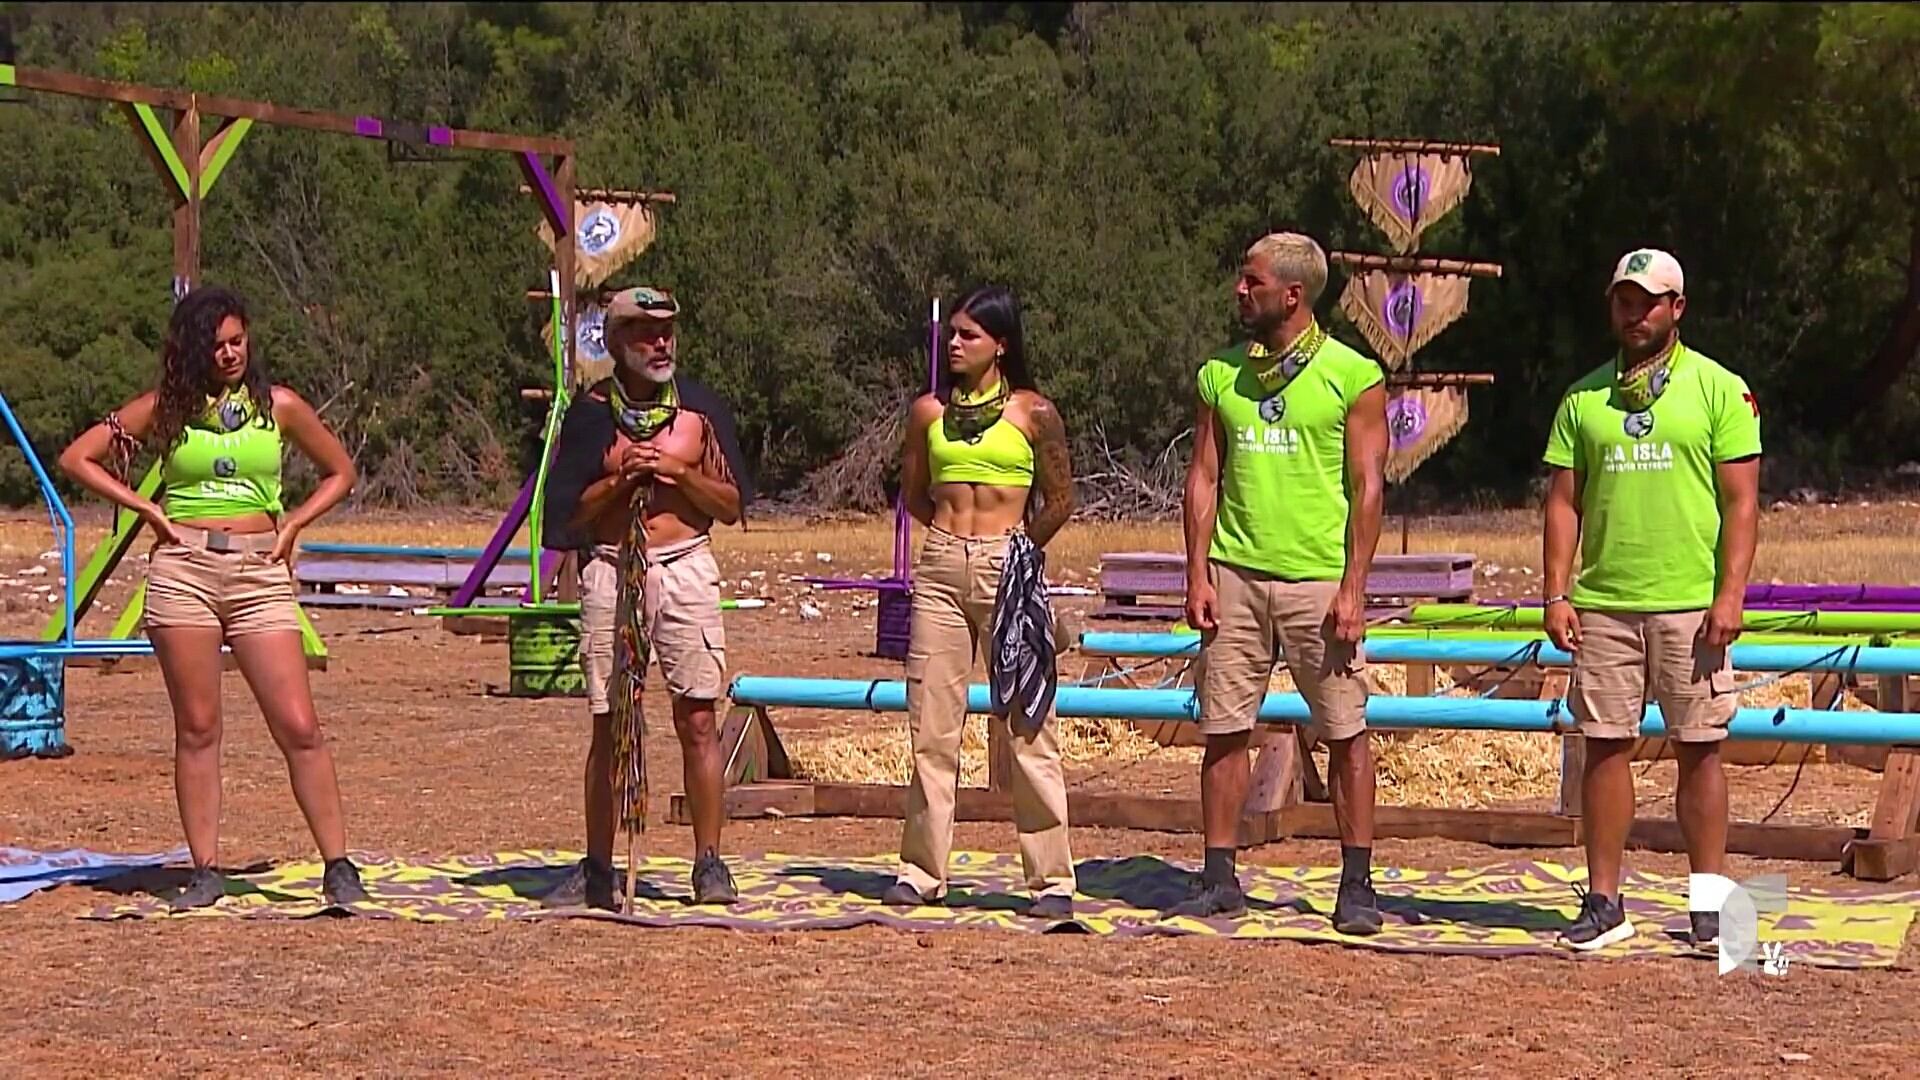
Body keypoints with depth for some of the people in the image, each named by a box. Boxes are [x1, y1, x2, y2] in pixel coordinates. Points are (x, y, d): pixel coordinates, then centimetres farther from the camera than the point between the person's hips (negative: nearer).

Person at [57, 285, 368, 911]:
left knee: (299, 726, -7)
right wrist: (148, 510, 1)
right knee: (197, 728, 2)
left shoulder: (279, 406, 7)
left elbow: (339, 472, 19)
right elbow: (77, 459, 8)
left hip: (260, 573, 0)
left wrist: (293, 524, 5)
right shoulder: (165, 408, 6)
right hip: (183, 571, 0)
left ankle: (338, 865, -3)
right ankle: (205, 871, 8)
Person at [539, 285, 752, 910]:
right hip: (611, 573, 0)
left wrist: (679, 471, -9)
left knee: (698, 720, -4)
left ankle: (709, 864, 2)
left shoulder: (701, 408, 8)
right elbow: (567, 514, 3)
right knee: (609, 727, 3)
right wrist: (621, 478, -11)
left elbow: (732, 506, 6)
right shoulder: (590, 413, 5)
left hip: (687, 570, 0)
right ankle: (597, 870, 10)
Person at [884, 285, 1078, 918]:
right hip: (940, 570, 4)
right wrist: (961, 532, 13)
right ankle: (922, 870, 13)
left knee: (1027, 724, -3)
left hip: (1008, 570, -4)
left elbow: (1060, 501, 4)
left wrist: (1013, 547, 8)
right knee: (931, 725, 5)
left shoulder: (1032, 412, -1)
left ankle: (1053, 878, 2)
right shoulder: (929, 411, 9)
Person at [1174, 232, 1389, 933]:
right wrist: (1198, 573, 1)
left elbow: (1368, 488, -3)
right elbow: (1204, 476, 11)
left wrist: (1353, 588, -10)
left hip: (1318, 580, -3)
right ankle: (1219, 879, 13)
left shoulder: (1353, 376, -1)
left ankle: (1356, 884, 8)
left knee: (1345, 735, 0)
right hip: (1235, 576, 4)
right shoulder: (1222, 374, 10)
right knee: (1224, 730, 4)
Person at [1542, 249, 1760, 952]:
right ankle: (1603, 902, 11)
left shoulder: (1720, 389, 2)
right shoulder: (1584, 397, 11)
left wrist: (1730, 595, -10)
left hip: (1691, 604, -3)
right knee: (1605, 746, 4)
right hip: (1602, 604, 3)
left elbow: (1741, 501, -1)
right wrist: (1557, 594, 1)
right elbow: (1564, 501, 11)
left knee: (1698, 749, 1)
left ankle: (1711, 905, 10)